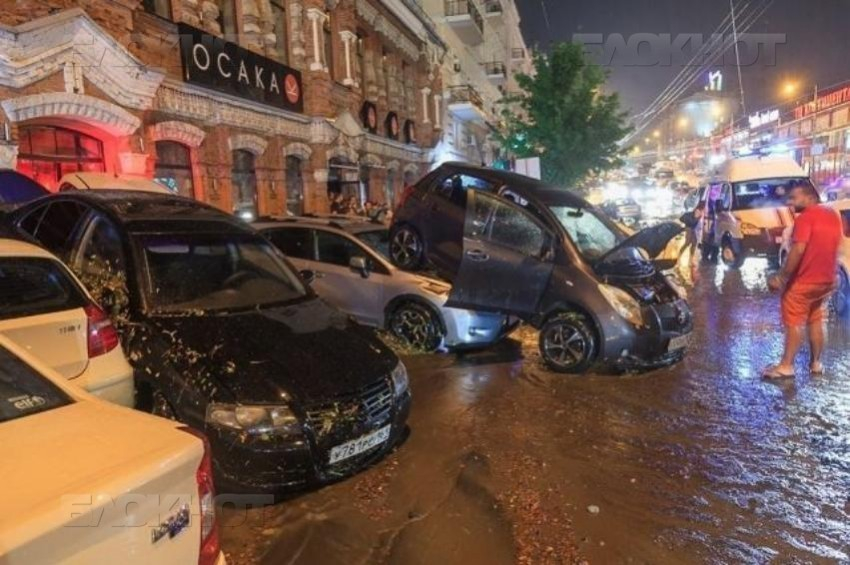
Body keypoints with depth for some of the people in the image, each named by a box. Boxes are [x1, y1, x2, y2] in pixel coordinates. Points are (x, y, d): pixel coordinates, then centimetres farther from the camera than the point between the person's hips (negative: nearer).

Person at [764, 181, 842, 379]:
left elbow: (798, 250, -25)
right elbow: (828, 246, 19)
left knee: (794, 323, -1)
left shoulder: (806, 217, -16)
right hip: (827, 280, 8)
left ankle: (786, 366, 2)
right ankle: (816, 363, 22)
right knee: (816, 321, 17)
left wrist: (781, 277, -23)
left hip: (803, 281, -8)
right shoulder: (833, 215, 10)